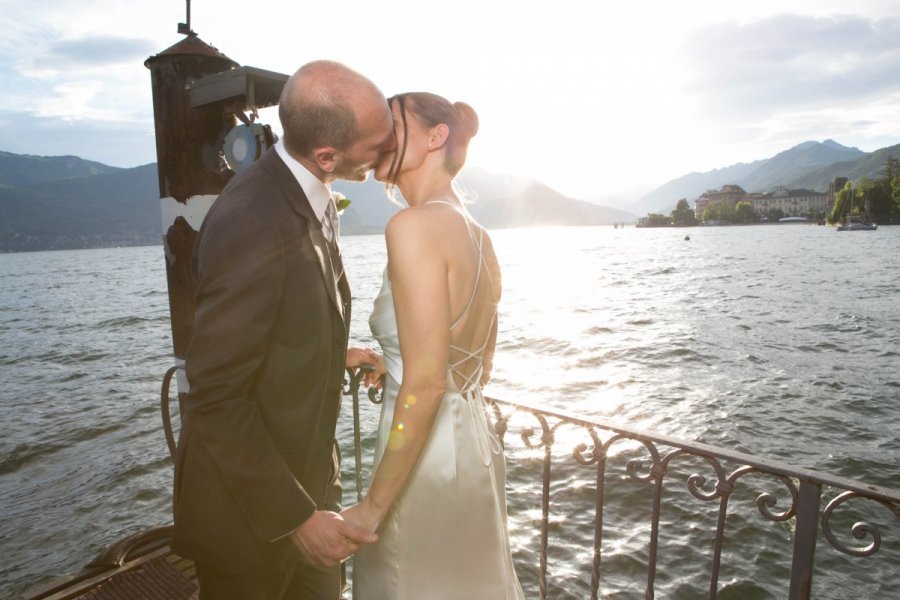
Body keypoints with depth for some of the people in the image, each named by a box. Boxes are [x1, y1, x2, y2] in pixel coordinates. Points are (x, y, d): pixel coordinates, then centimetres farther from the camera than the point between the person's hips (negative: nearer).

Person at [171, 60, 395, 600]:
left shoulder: (310, 195, -2)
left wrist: (336, 354, 10)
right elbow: (217, 399, -25)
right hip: (253, 511, -7)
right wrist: (295, 517, -21)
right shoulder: (254, 226, -30)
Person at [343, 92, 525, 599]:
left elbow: (425, 385, -24)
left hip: (426, 461, -8)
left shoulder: (413, 225, -20)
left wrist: (374, 506, -16)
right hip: (475, 443, 8)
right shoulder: (478, 235, 5)